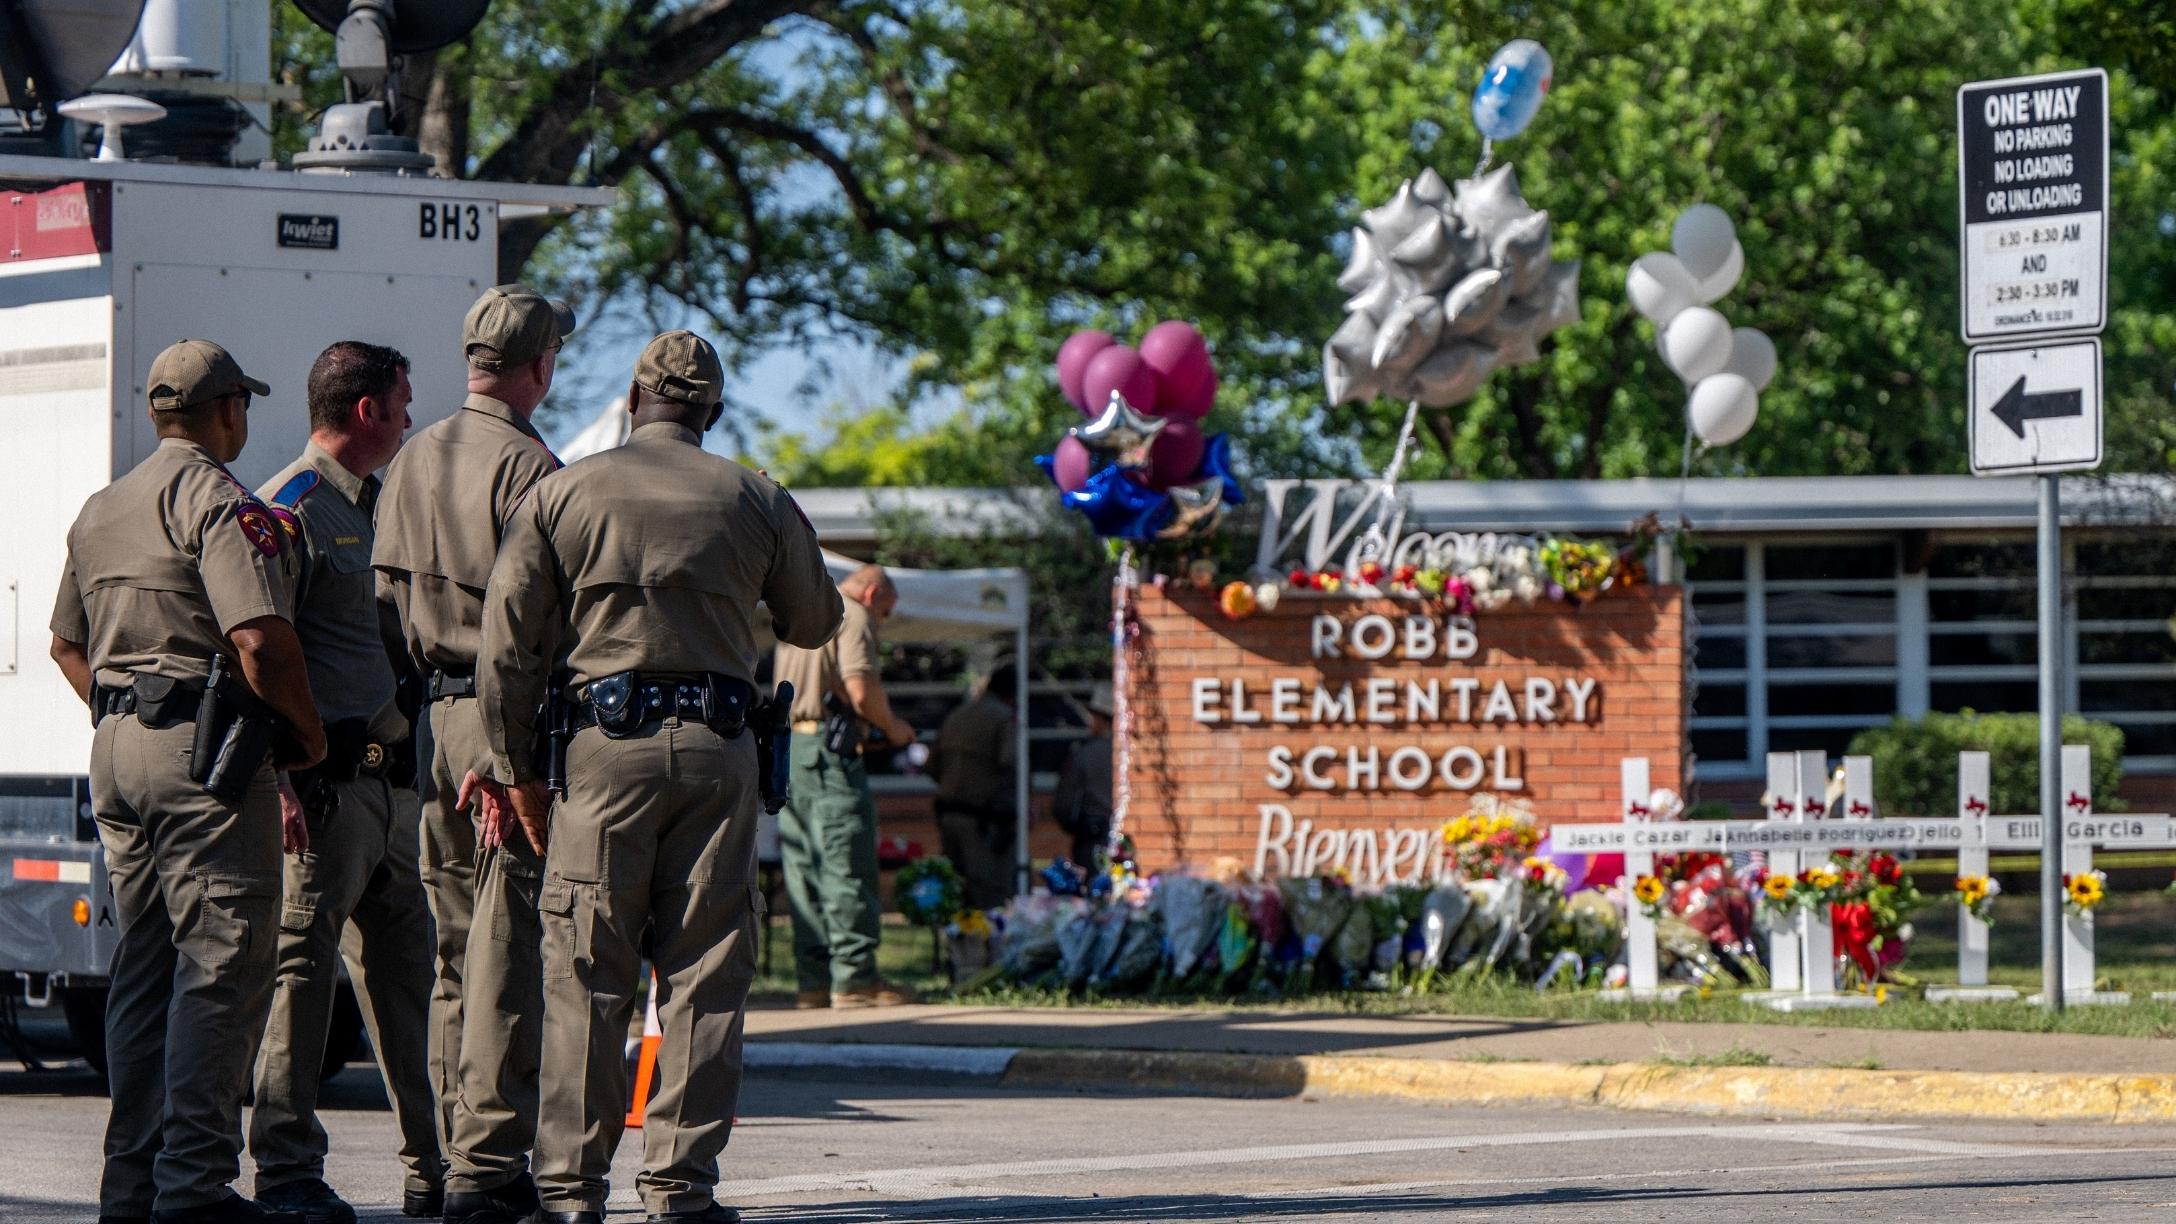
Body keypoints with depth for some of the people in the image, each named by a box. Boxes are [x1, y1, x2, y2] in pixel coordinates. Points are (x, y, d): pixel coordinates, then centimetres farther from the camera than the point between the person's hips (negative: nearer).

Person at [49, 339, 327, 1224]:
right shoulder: (219, 502, -10)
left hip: (117, 751, 9)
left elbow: (67, 644, 27)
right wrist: (309, 734, -8)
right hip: (205, 751, -9)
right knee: (221, 968, -8)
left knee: (143, 971, 12)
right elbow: (259, 637, -21)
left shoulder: (101, 510, 18)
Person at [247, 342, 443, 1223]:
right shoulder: (291, 509, -8)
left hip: (387, 777, 9)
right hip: (328, 781, -9)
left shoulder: (375, 506, 21)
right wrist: (286, 774, -22)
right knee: (302, 960, -7)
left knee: (407, 969, 11)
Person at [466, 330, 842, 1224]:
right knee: (705, 974, 3)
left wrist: (517, 769, 8)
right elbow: (813, 623, 20)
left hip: (606, 745, 0)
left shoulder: (561, 494, 4)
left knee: (587, 977, 2)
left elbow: (508, 645, 1)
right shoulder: (757, 502, 7)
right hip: (719, 747, 1)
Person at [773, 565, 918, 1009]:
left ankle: (813, 979, 6)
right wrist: (892, 727, 2)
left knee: (803, 866, 7)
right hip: (829, 747, -9)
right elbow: (861, 690, -15)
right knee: (848, 865, -7)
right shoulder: (853, 616, -3)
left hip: (785, 742, 9)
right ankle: (854, 976, -10)